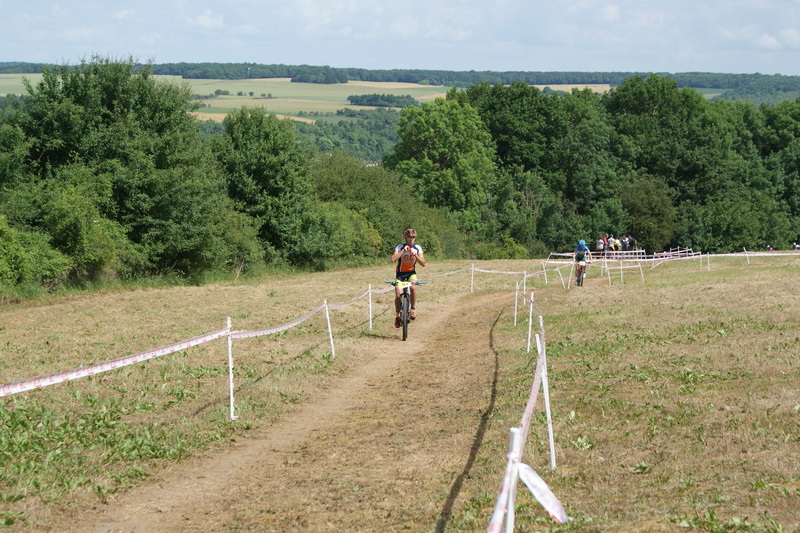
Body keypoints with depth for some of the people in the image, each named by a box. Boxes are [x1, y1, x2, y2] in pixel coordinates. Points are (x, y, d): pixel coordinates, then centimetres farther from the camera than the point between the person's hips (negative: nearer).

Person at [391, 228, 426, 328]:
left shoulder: (417, 248, -7)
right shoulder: (399, 247, -15)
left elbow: (423, 264, -8)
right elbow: (393, 259, -31)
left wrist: (416, 256, -24)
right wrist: (403, 251, -33)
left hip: (411, 273, 1)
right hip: (400, 274, -1)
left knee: (413, 287, -30)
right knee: (398, 295, -12)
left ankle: (413, 309, -15)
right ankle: (397, 316, 8)